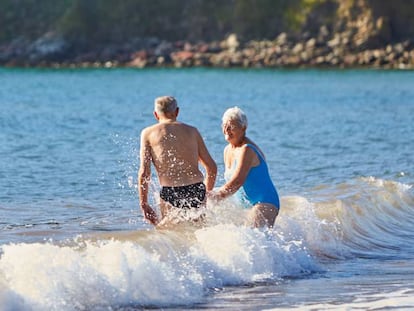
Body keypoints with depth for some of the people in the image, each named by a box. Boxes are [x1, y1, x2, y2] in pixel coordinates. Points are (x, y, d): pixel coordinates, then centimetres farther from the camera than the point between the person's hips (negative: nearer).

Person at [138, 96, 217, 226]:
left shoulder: (148, 133, 8)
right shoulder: (192, 131, 15)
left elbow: (144, 172, 0)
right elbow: (212, 167, 14)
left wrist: (144, 204, 4)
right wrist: (207, 194, 28)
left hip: (171, 194, -3)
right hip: (197, 191, 3)